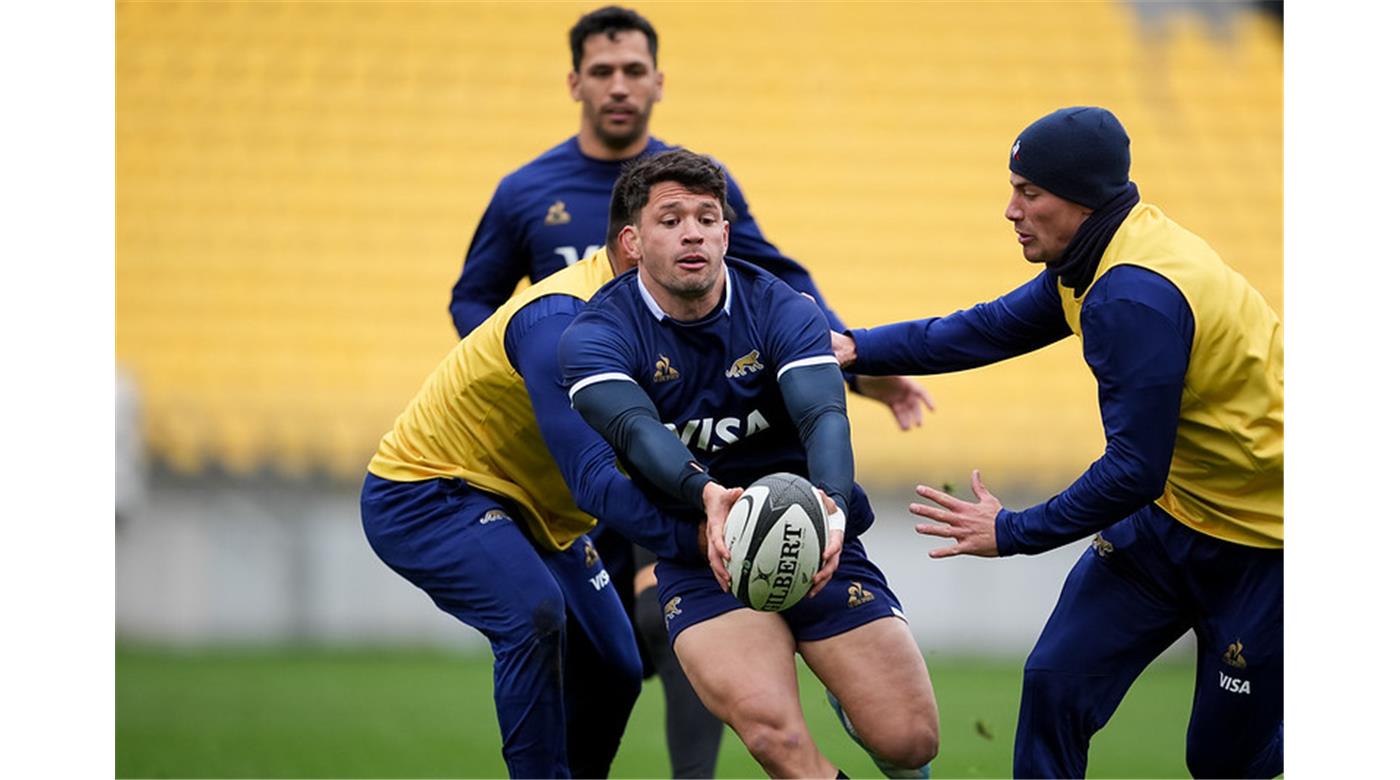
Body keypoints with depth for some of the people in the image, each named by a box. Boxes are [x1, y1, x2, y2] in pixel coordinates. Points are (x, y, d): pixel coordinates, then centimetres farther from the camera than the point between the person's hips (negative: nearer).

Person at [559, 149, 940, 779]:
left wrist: (832, 504, -43)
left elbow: (823, 415, -21)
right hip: (699, 559, -2)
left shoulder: (782, 312, -4)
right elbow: (637, 431, -27)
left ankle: (847, 695, 32)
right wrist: (706, 496, -48)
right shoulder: (598, 336, -8)